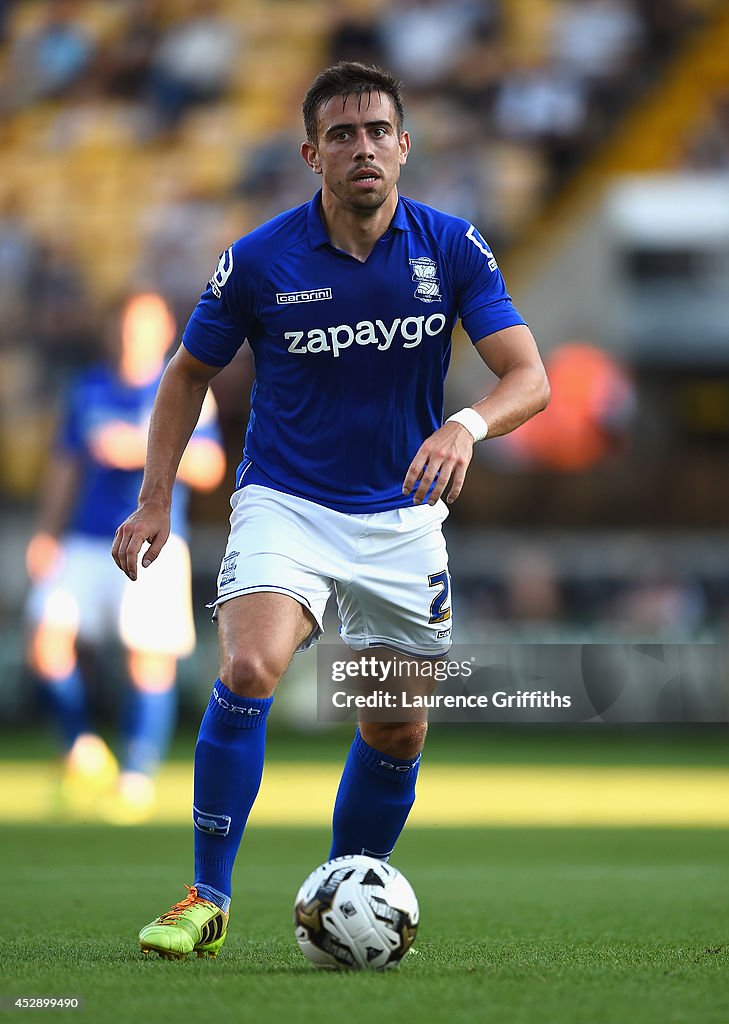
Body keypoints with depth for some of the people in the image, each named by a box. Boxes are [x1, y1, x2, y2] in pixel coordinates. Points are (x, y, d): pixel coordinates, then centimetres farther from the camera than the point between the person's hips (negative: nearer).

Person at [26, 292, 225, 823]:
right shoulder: (88, 389, 11)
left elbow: (209, 469, -7)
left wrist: (148, 449, -19)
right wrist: (48, 532, 13)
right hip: (86, 542, 3)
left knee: (152, 659, -8)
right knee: (47, 639, -13)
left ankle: (138, 779, 4)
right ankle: (83, 747, 6)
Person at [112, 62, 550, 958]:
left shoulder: (451, 248, -6)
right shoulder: (259, 260, -10)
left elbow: (529, 377, -11)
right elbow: (189, 374, 6)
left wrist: (467, 425, -33)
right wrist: (155, 499, -1)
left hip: (402, 517, 3)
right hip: (285, 505, -2)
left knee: (397, 735, 7)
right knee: (248, 670, -26)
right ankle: (206, 899, -18)